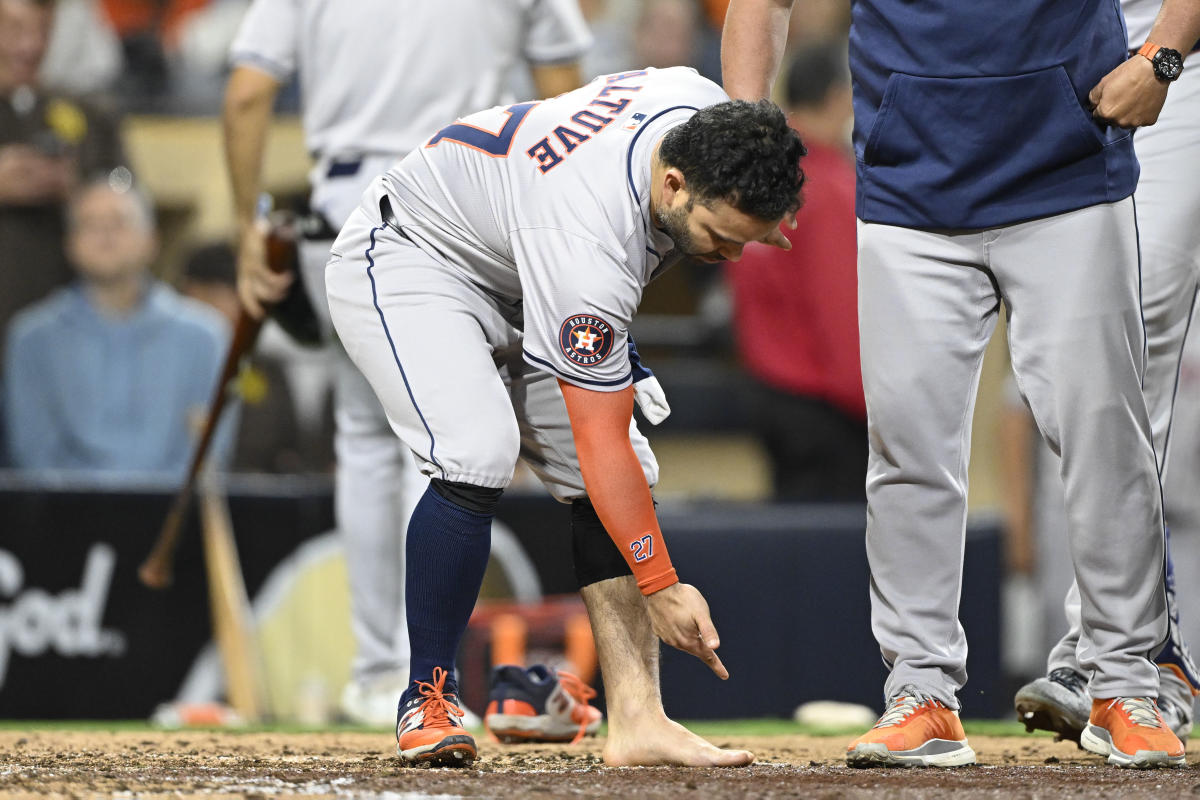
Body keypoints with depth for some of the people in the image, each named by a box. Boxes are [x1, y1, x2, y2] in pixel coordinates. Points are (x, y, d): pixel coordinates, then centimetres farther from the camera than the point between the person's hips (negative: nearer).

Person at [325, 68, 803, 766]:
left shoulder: (707, 109, -20)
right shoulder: (591, 248, -40)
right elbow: (600, 443, -34)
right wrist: (661, 588, -30)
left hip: (515, 284, 9)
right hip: (407, 259, -8)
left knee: (630, 476, -6)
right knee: (479, 454, -31)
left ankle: (637, 720, -10)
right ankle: (430, 696, -15)